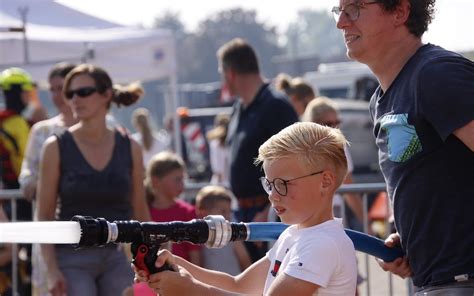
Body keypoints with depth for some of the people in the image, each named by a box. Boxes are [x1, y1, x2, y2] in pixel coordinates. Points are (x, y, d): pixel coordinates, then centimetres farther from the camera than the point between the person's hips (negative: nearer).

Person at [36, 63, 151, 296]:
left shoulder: (129, 148, 4)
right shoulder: (57, 147, -3)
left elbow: (140, 211, 11)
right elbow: (45, 215, -3)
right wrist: (52, 270, -11)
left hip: (119, 258, 3)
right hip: (73, 259, -3)